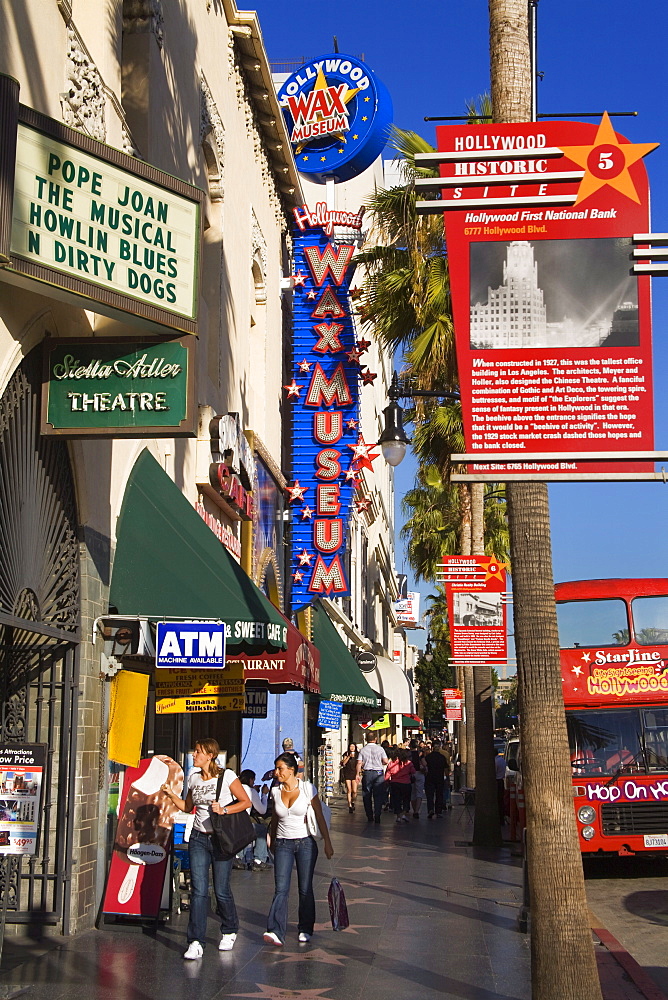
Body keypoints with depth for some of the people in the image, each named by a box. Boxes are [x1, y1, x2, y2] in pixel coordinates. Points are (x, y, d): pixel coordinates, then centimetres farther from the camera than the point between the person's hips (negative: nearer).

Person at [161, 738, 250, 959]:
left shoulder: (227, 776, -7)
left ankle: (229, 932, 28)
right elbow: (188, 807, 18)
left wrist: (224, 810, -17)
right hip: (198, 838, 4)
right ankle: (196, 943, -4)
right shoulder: (193, 778, 8)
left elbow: (246, 801, -4)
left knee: (221, 890, 3)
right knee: (198, 890, -5)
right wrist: (171, 795, 4)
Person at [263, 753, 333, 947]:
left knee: (305, 889, 3)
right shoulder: (275, 791, 3)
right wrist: (272, 841, 22)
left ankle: (305, 929, 18)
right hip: (283, 844, 2)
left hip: (305, 843, -2)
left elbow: (320, 817, -3)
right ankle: (276, 932, -18)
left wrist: (327, 843, -3)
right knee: (281, 889, -10)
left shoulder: (308, 789, -7)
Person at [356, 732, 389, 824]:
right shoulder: (380, 749, -1)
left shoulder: (363, 750, 2)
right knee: (378, 795, 2)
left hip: (367, 773, 1)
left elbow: (359, 763, -2)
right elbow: (385, 761, -5)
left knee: (367, 796, 9)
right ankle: (377, 816, -7)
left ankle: (370, 817, 10)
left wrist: (358, 774, 3)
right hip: (378, 772, -1)